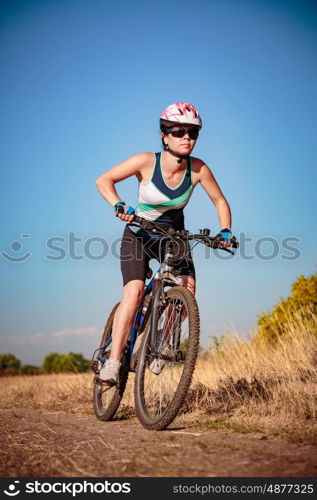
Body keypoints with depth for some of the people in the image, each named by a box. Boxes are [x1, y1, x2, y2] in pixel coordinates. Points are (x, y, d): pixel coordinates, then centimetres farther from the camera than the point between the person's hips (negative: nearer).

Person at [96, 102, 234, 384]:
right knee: (134, 293, -23)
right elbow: (103, 180, -17)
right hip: (139, 235, -3)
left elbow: (220, 201, -1)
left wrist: (225, 231, -17)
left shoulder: (198, 169, -15)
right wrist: (119, 205, -34)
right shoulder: (147, 162, -21)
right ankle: (113, 362, -19)